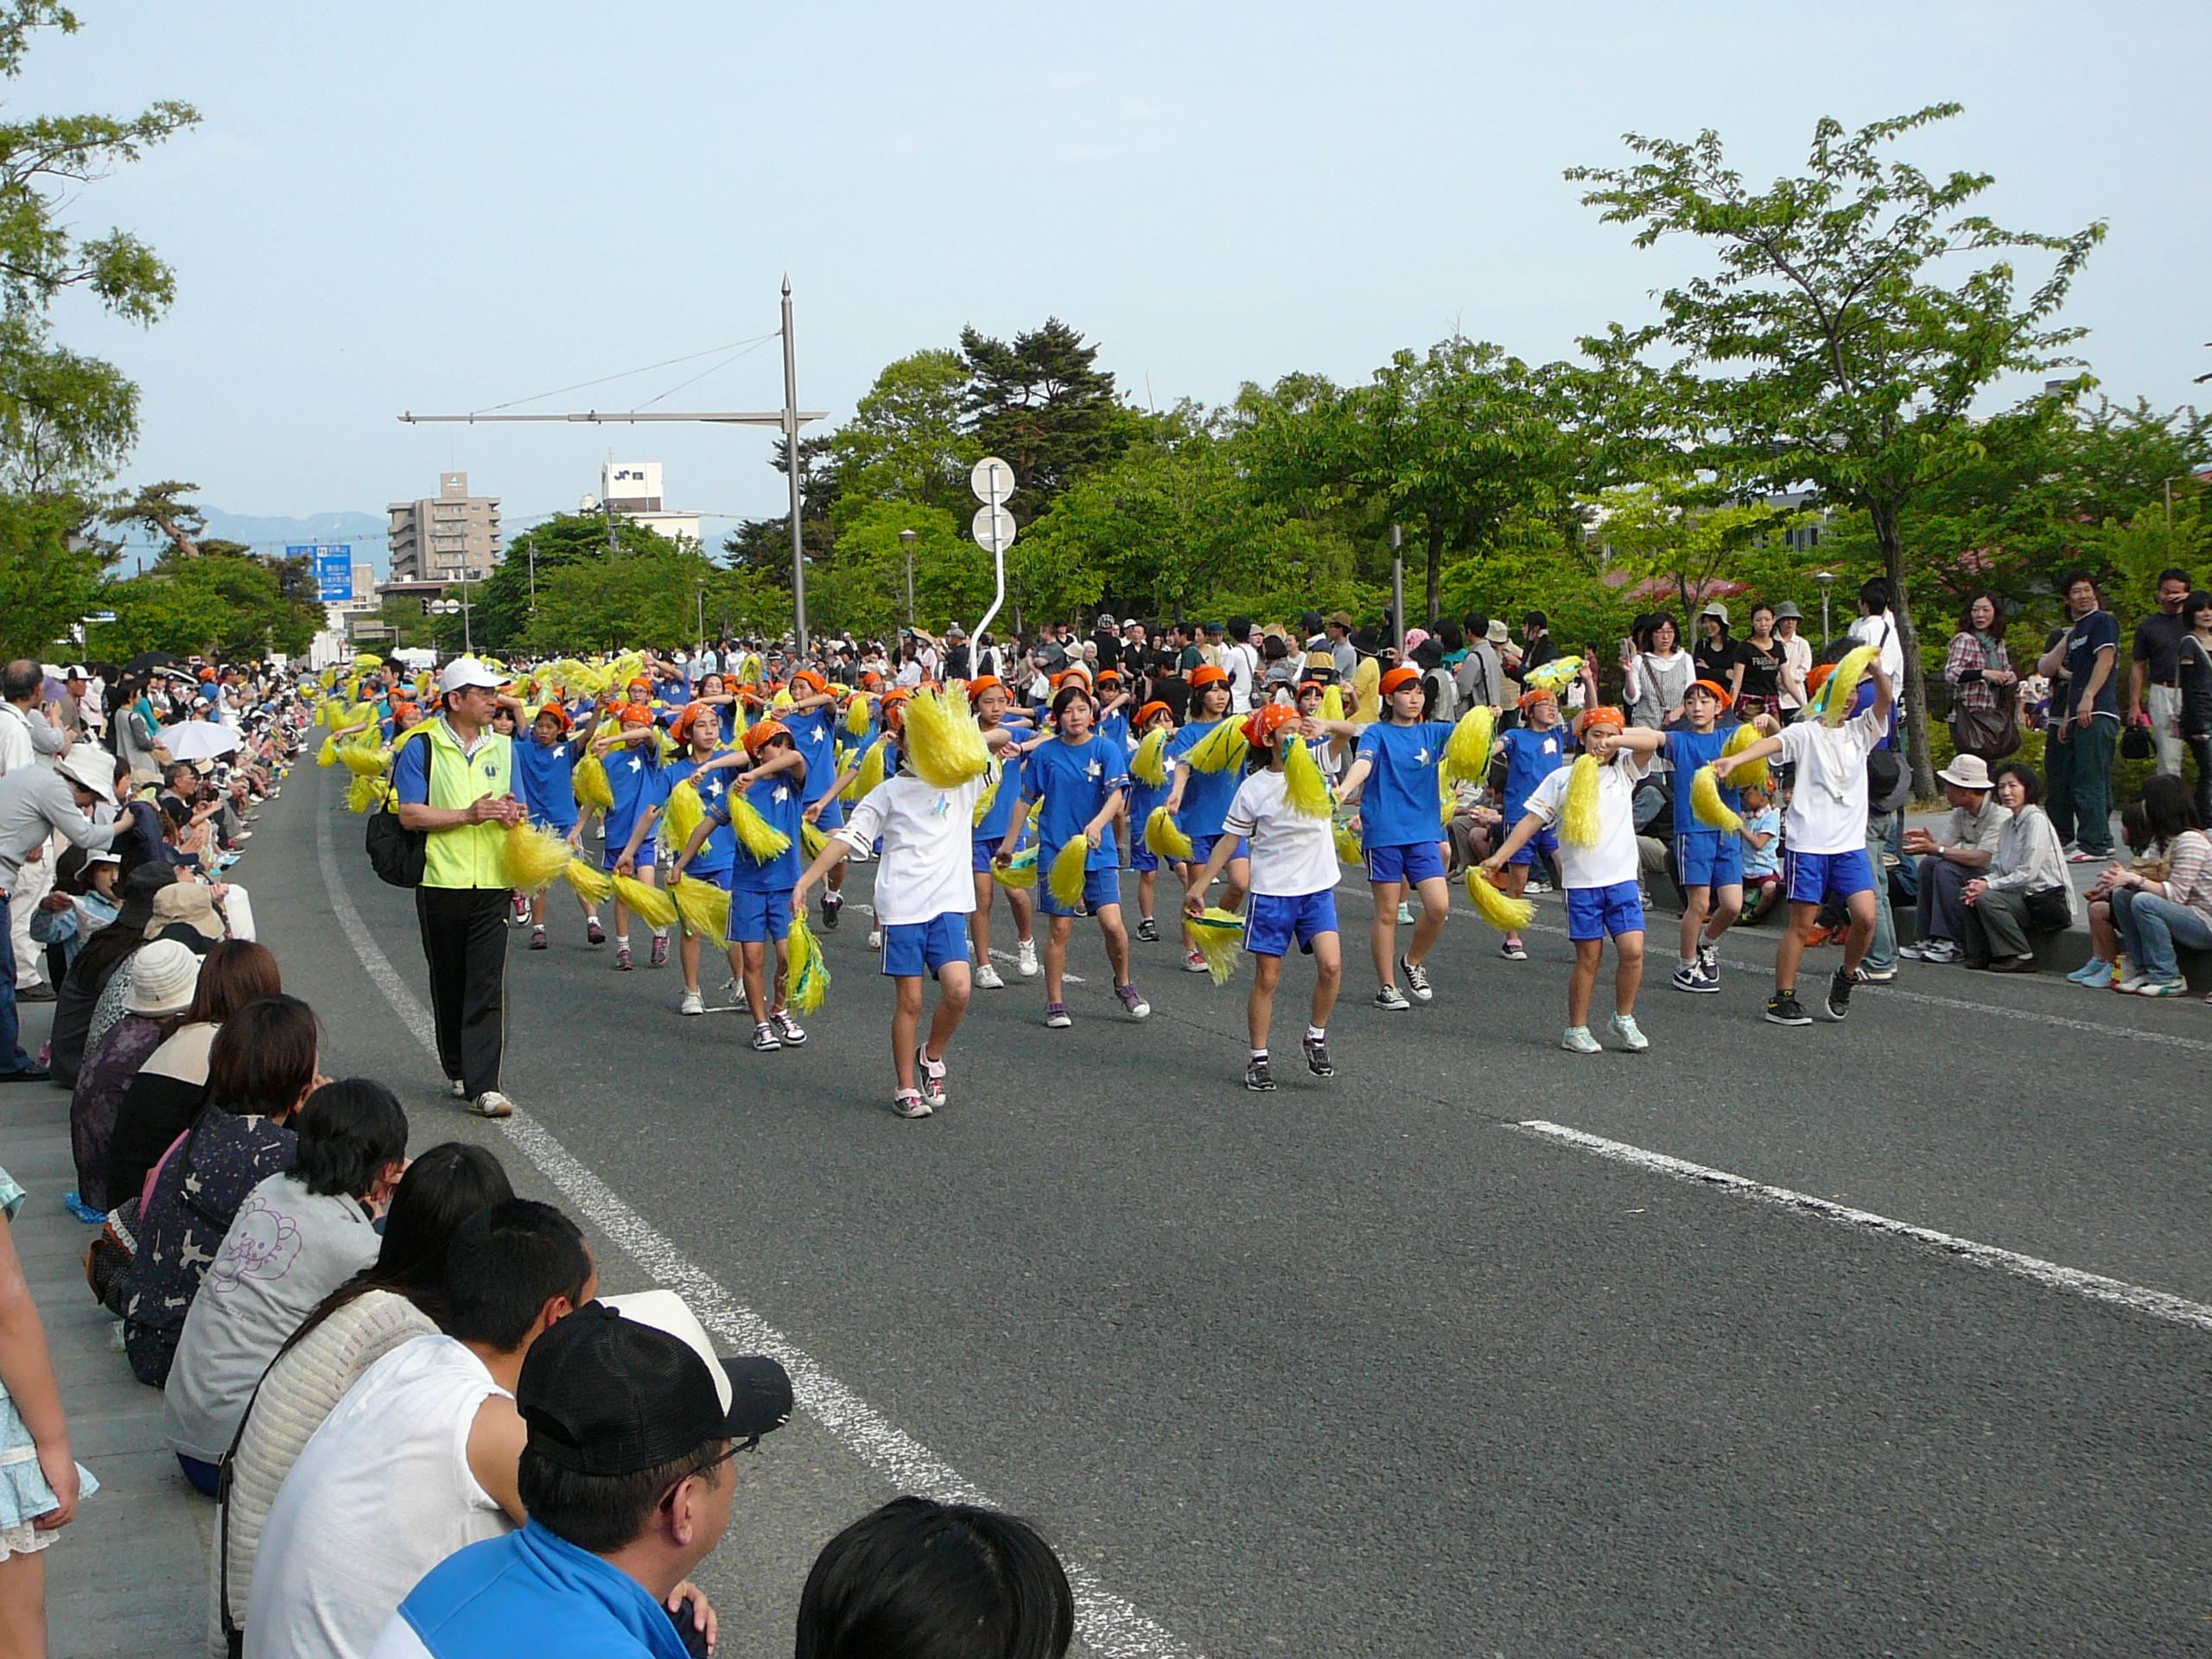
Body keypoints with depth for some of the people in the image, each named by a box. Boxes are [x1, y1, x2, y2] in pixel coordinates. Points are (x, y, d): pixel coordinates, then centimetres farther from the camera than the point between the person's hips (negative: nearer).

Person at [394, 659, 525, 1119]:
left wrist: (511, 811, -8)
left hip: (492, 885, 2)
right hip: (441, 883, -2)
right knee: (448, 988, 10)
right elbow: (410, 814, -8)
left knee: (487, 990, -8)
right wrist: (468, 814, -16)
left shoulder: (502, 748, 13)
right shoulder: (421, 749, -1)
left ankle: (483, 1086, -13)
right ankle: (458, 1072, 26)